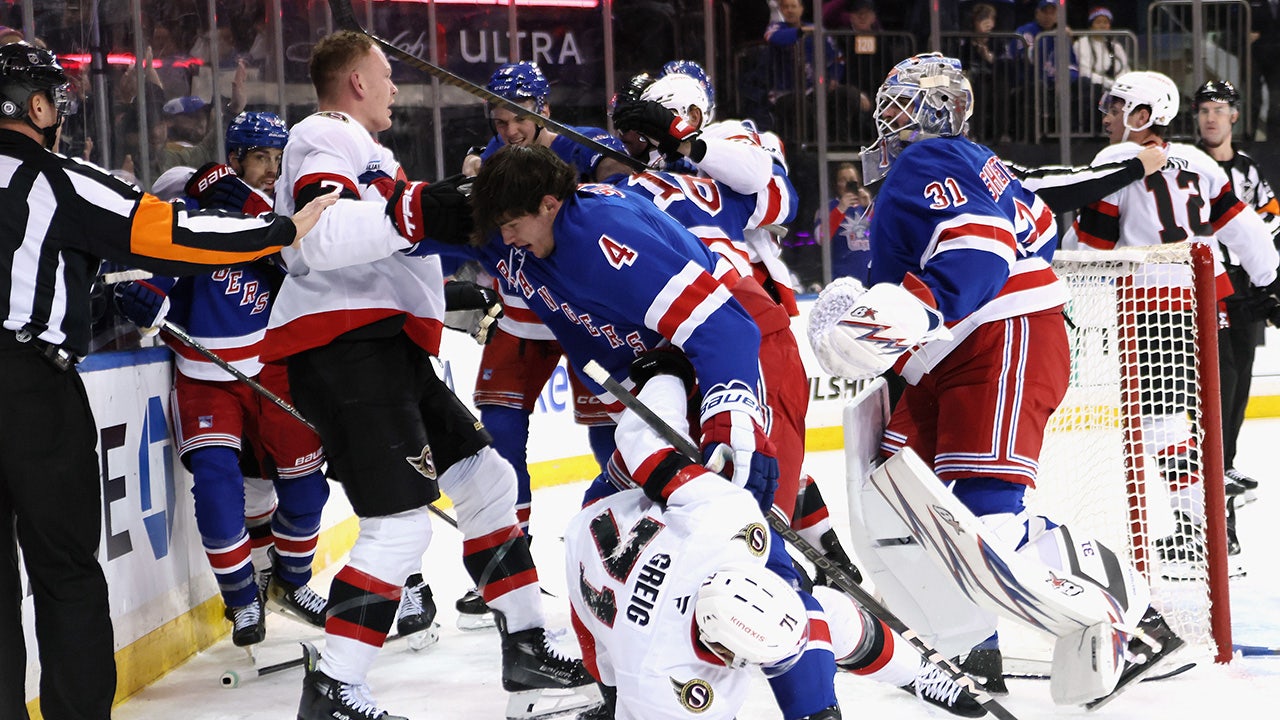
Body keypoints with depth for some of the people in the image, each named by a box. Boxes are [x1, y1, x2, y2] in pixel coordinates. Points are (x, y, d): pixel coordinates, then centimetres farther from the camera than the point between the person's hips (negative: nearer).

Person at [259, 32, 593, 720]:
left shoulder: (357, 147, 27)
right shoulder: (330, 139, -7)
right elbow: (319, 238, -26)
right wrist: (413, 213, -28)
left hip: (384, 349, 11)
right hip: (344, 346, -11)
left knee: (487, 479, 14)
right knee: (402, 522, -17)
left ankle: (526, 650, 20)